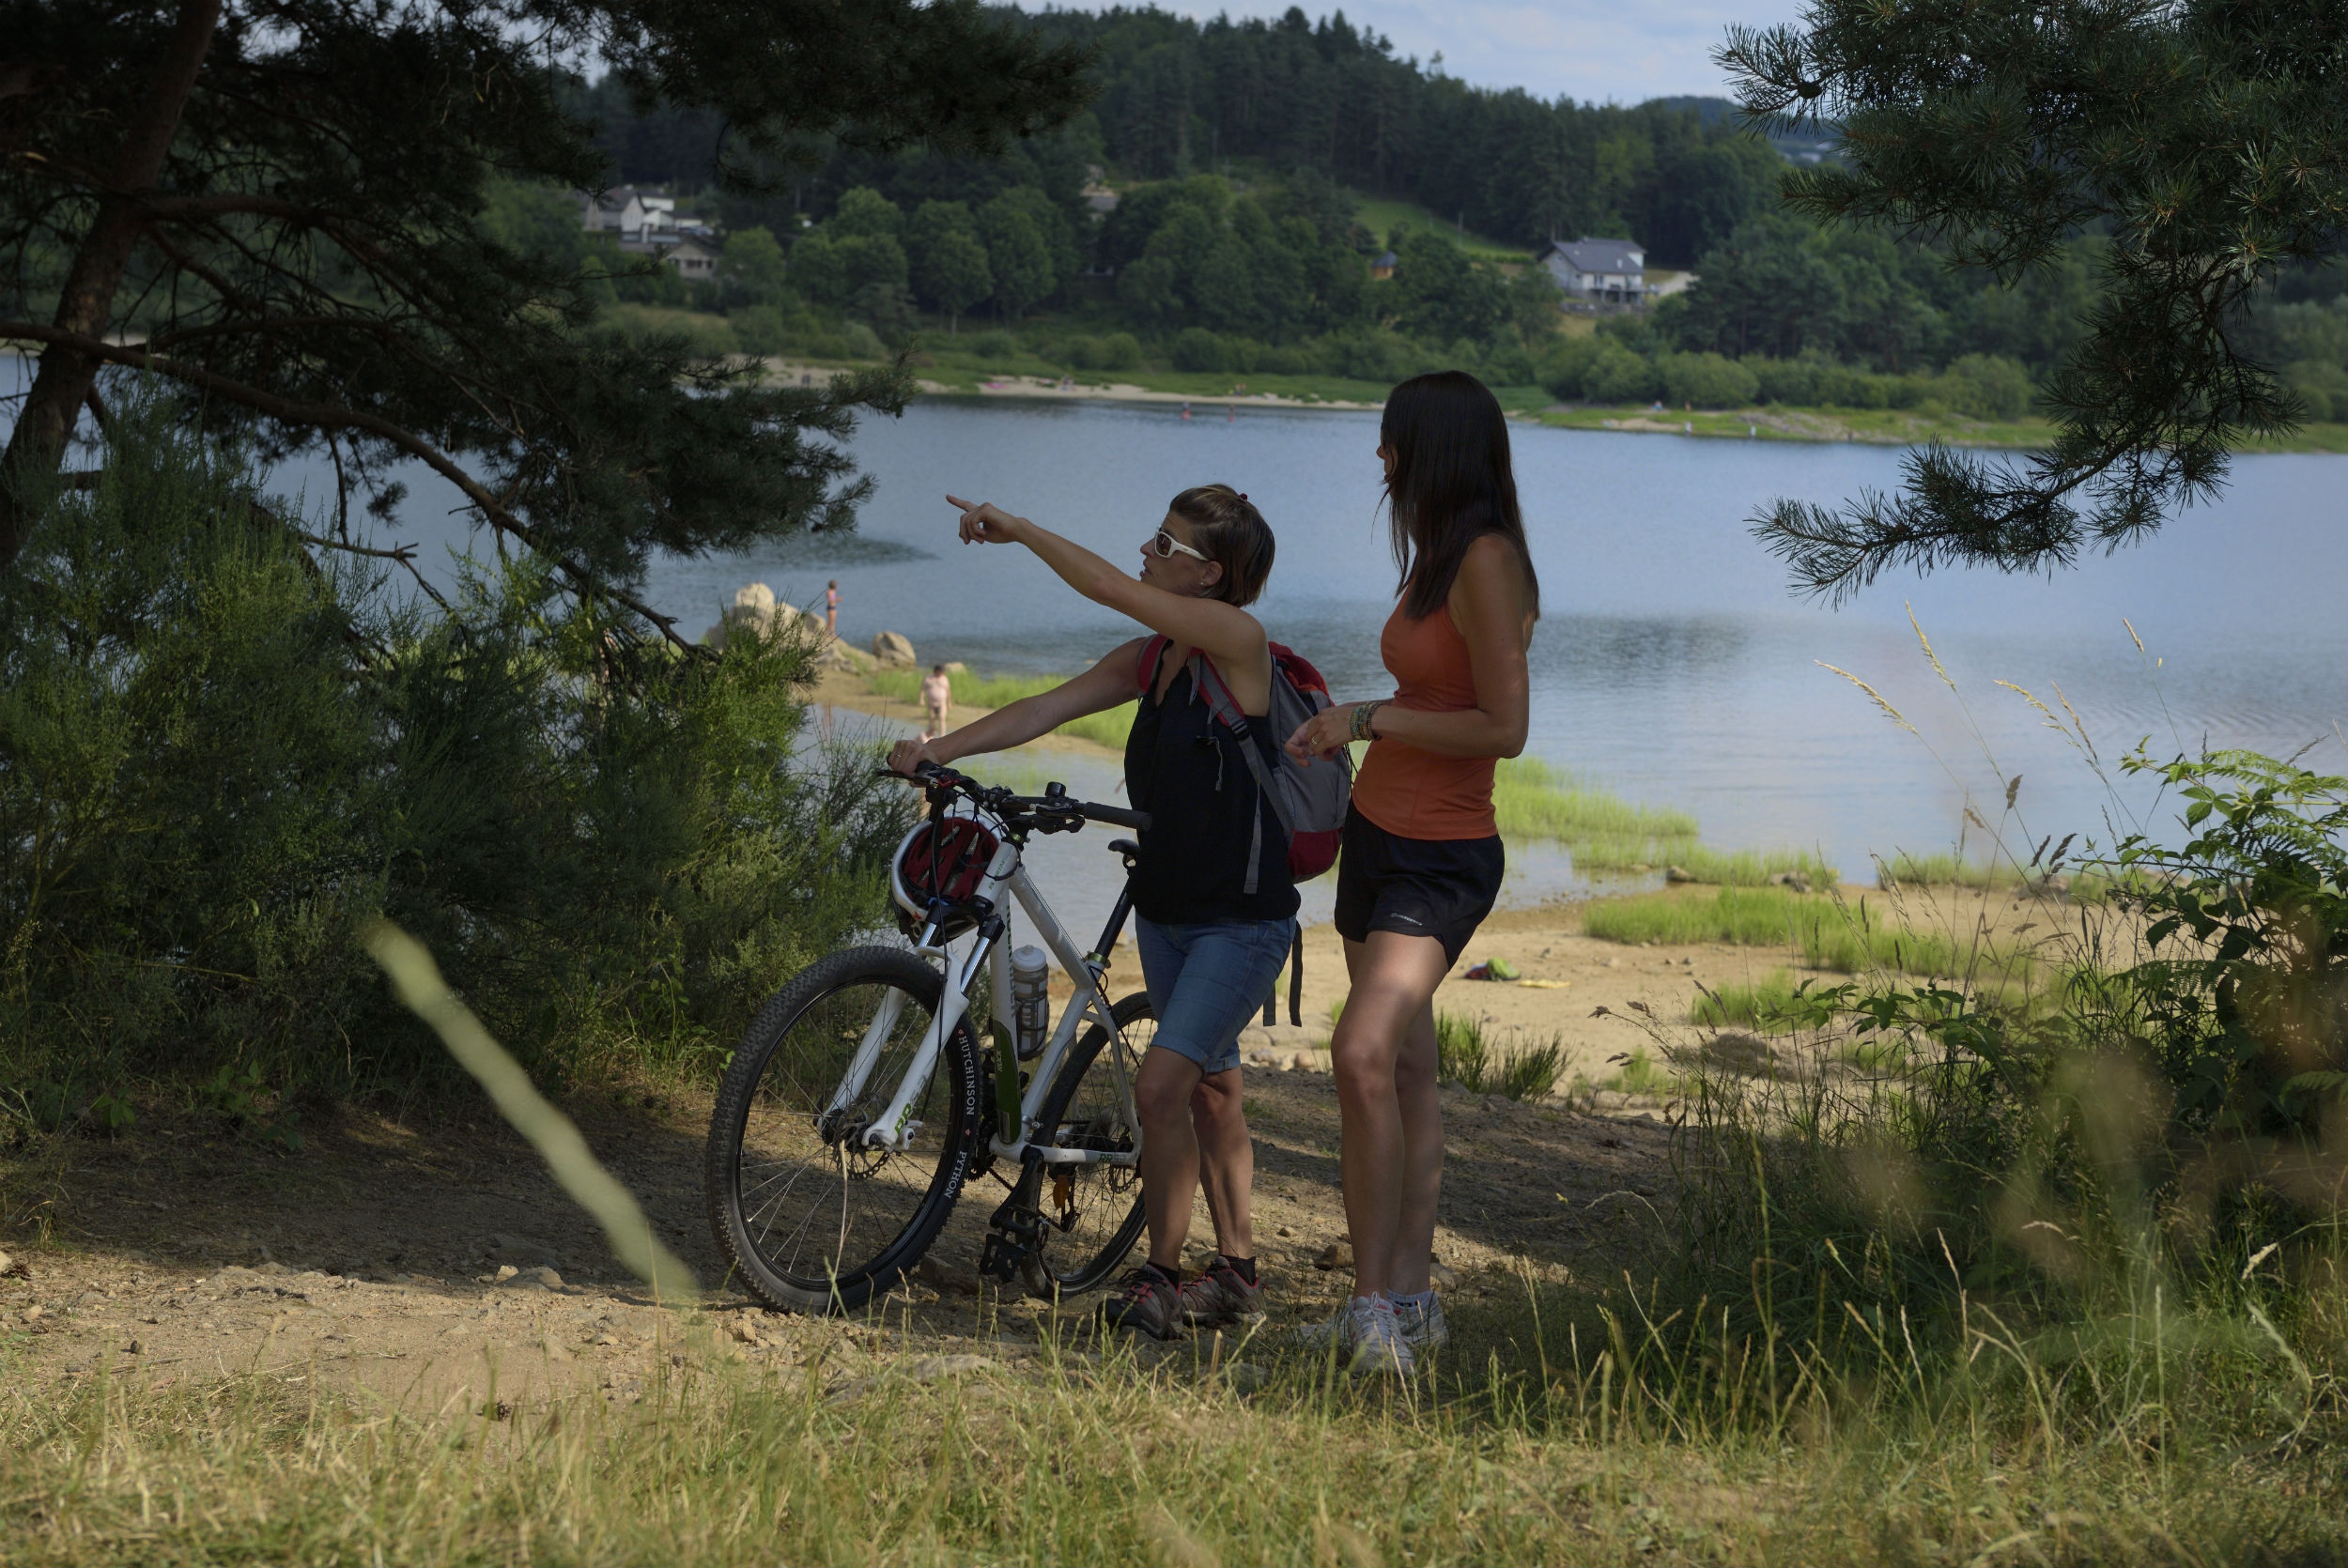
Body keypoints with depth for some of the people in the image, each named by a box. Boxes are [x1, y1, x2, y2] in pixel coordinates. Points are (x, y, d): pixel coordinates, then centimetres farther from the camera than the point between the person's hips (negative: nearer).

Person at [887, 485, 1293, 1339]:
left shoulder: (1236, 638, -17)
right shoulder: (1149, 660, 6)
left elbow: (1106, 586, -23)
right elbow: (1046, 708, 1)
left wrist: (1016, 527, -13)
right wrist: (937, 749, -10)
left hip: (1243, 920, -8)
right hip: (1166, 909, 8)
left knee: (1162, 1084, -16)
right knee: (1211, 1090, 15)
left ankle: (1160, 1276, -5)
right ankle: (1236, 1272, 26)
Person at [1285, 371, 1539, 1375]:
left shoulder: (1486, 560, -17)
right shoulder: (1437, 555, 13)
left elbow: (1503, 727, -22)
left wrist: (1369, 719, -18)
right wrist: (1346, 731, 20)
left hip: (1439, 859, -10)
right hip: (1379, 834, 10)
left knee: (1364, 1056, -23)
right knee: (1406, 1070, 10)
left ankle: (1376, 1302, -19)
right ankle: (1408, 1300, 15)